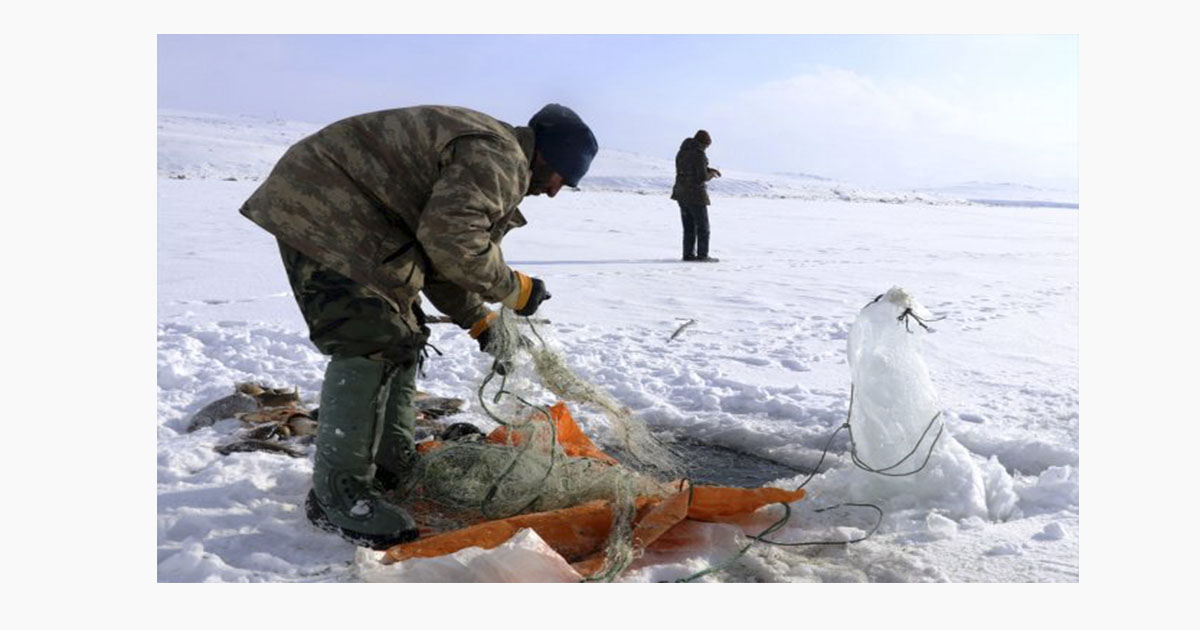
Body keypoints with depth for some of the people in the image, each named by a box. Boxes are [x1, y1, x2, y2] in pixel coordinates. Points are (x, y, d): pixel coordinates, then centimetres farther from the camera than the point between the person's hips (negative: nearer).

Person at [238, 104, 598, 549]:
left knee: (399, 339, 13)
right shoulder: (498, 159, -17)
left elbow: (442, 254, 20)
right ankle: (337, 492, -10)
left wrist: (478, 319, 15)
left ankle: (392, 468, 22)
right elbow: (451, 238, -31)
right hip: (321, 210, -11)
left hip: (348, 219, 11)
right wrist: (512, 288, -16)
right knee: (371, 344, -16)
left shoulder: (488, 158, 18)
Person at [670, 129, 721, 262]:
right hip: (695, 194, -7)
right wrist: (710, 175, 2)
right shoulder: (699, 154, -15)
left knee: (689, 227, 13)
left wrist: (709, 170, 14)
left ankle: (688, 254, 12)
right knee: (702, 226, 2)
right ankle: (702, 255, 2)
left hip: (681, 194, 7)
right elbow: (702, 177, -19)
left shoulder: (681, 152, 11)